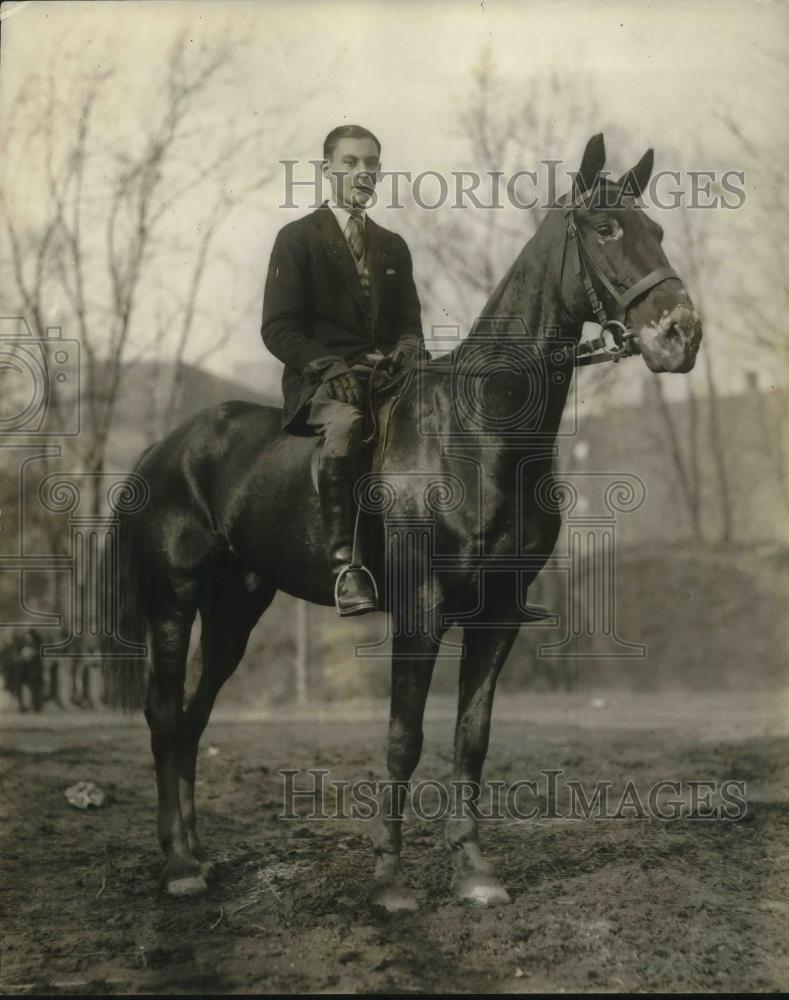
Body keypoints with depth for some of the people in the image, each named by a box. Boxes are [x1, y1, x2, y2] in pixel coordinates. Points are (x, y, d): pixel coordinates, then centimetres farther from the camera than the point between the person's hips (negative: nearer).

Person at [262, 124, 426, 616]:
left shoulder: (393, 246, 22)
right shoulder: (297, 238, 6)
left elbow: (409, 323, 20)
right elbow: (278, 328, -2)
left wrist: (406, 350, -6)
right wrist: (330, 367, -18)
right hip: (320, 382, -5)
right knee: (345, 424, -38)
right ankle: (345, 564, -39)